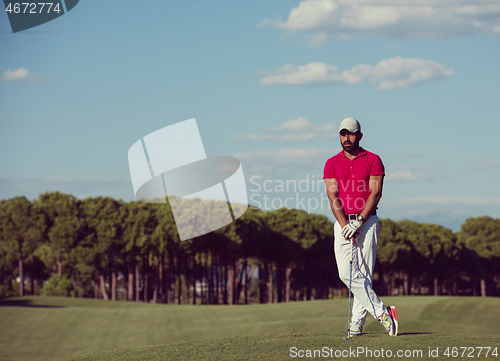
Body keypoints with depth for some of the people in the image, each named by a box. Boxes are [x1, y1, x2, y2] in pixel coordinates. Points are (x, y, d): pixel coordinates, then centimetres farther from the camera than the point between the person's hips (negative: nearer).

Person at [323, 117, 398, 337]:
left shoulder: (373, 160, 3)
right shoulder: (332, 164, 10)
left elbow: (375, 193, -5)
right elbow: (333, 196, 1)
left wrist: (358, 221, -14)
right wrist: (344, 225, -13)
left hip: (367, 222, -2)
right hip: (343, 223, 2)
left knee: (364, 273, -6)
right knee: (347, 273, -10)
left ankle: (357, 322, -4)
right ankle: (382, 312, -5)